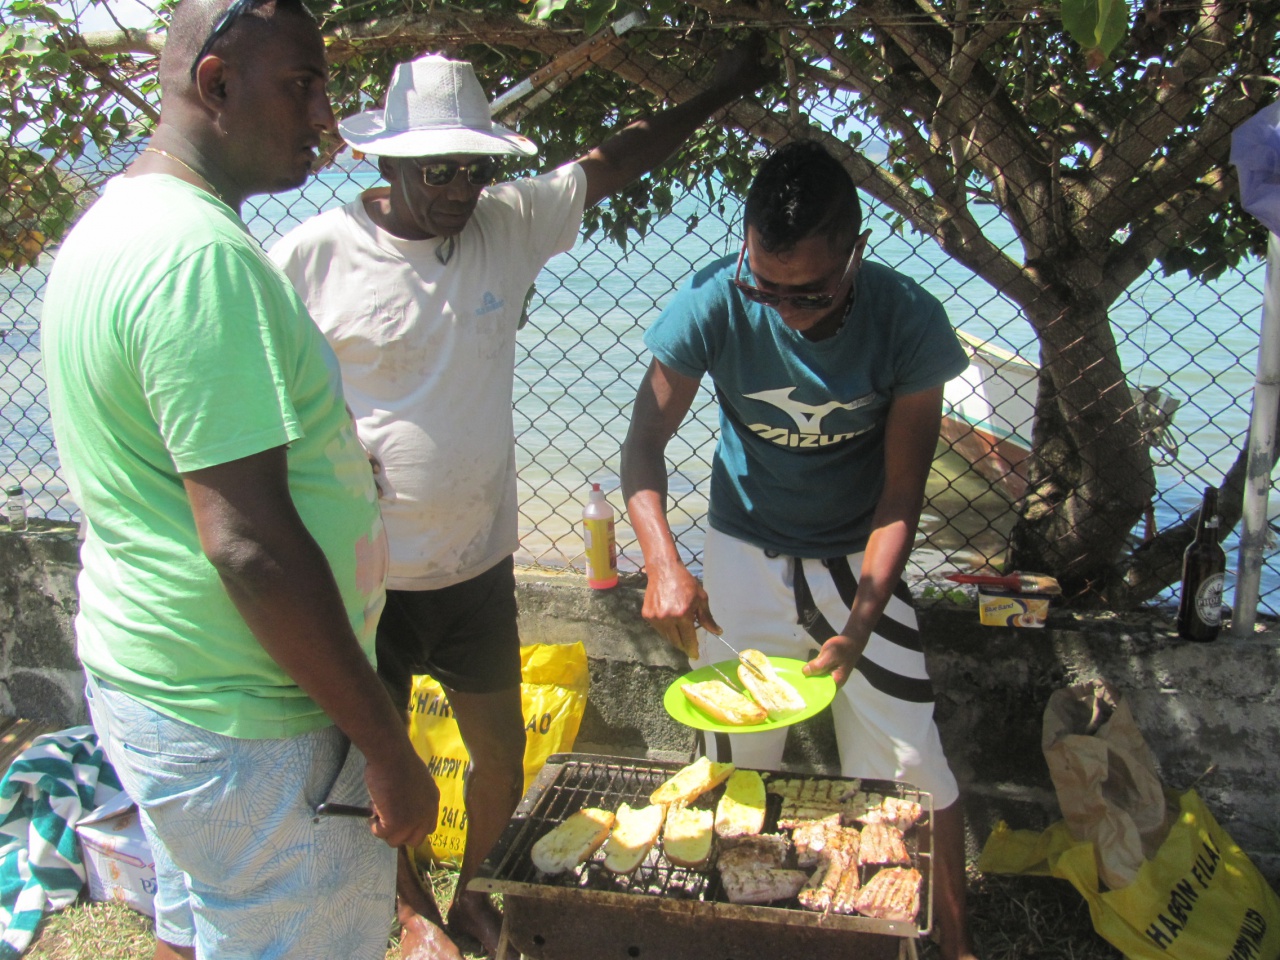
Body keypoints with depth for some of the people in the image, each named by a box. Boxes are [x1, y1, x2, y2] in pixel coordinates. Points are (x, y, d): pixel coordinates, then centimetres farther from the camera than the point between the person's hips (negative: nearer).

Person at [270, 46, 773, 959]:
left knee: (502, 754, 17)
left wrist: (716, 94, 15)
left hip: (478, 565, 4)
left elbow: (612, 161, 9)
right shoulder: (312, 256, -14)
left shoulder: (509, 223, -2)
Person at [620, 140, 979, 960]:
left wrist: (858, 625, -27)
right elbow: (645, 442, -16)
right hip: (744, 553, 1)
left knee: (909, 761, 1)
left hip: (858, 557, -1)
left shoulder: (909, 320, -23)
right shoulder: (715, 304, -22)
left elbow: (900, 493, -17)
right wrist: (664, 560, -34)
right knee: (737, 756, 11)